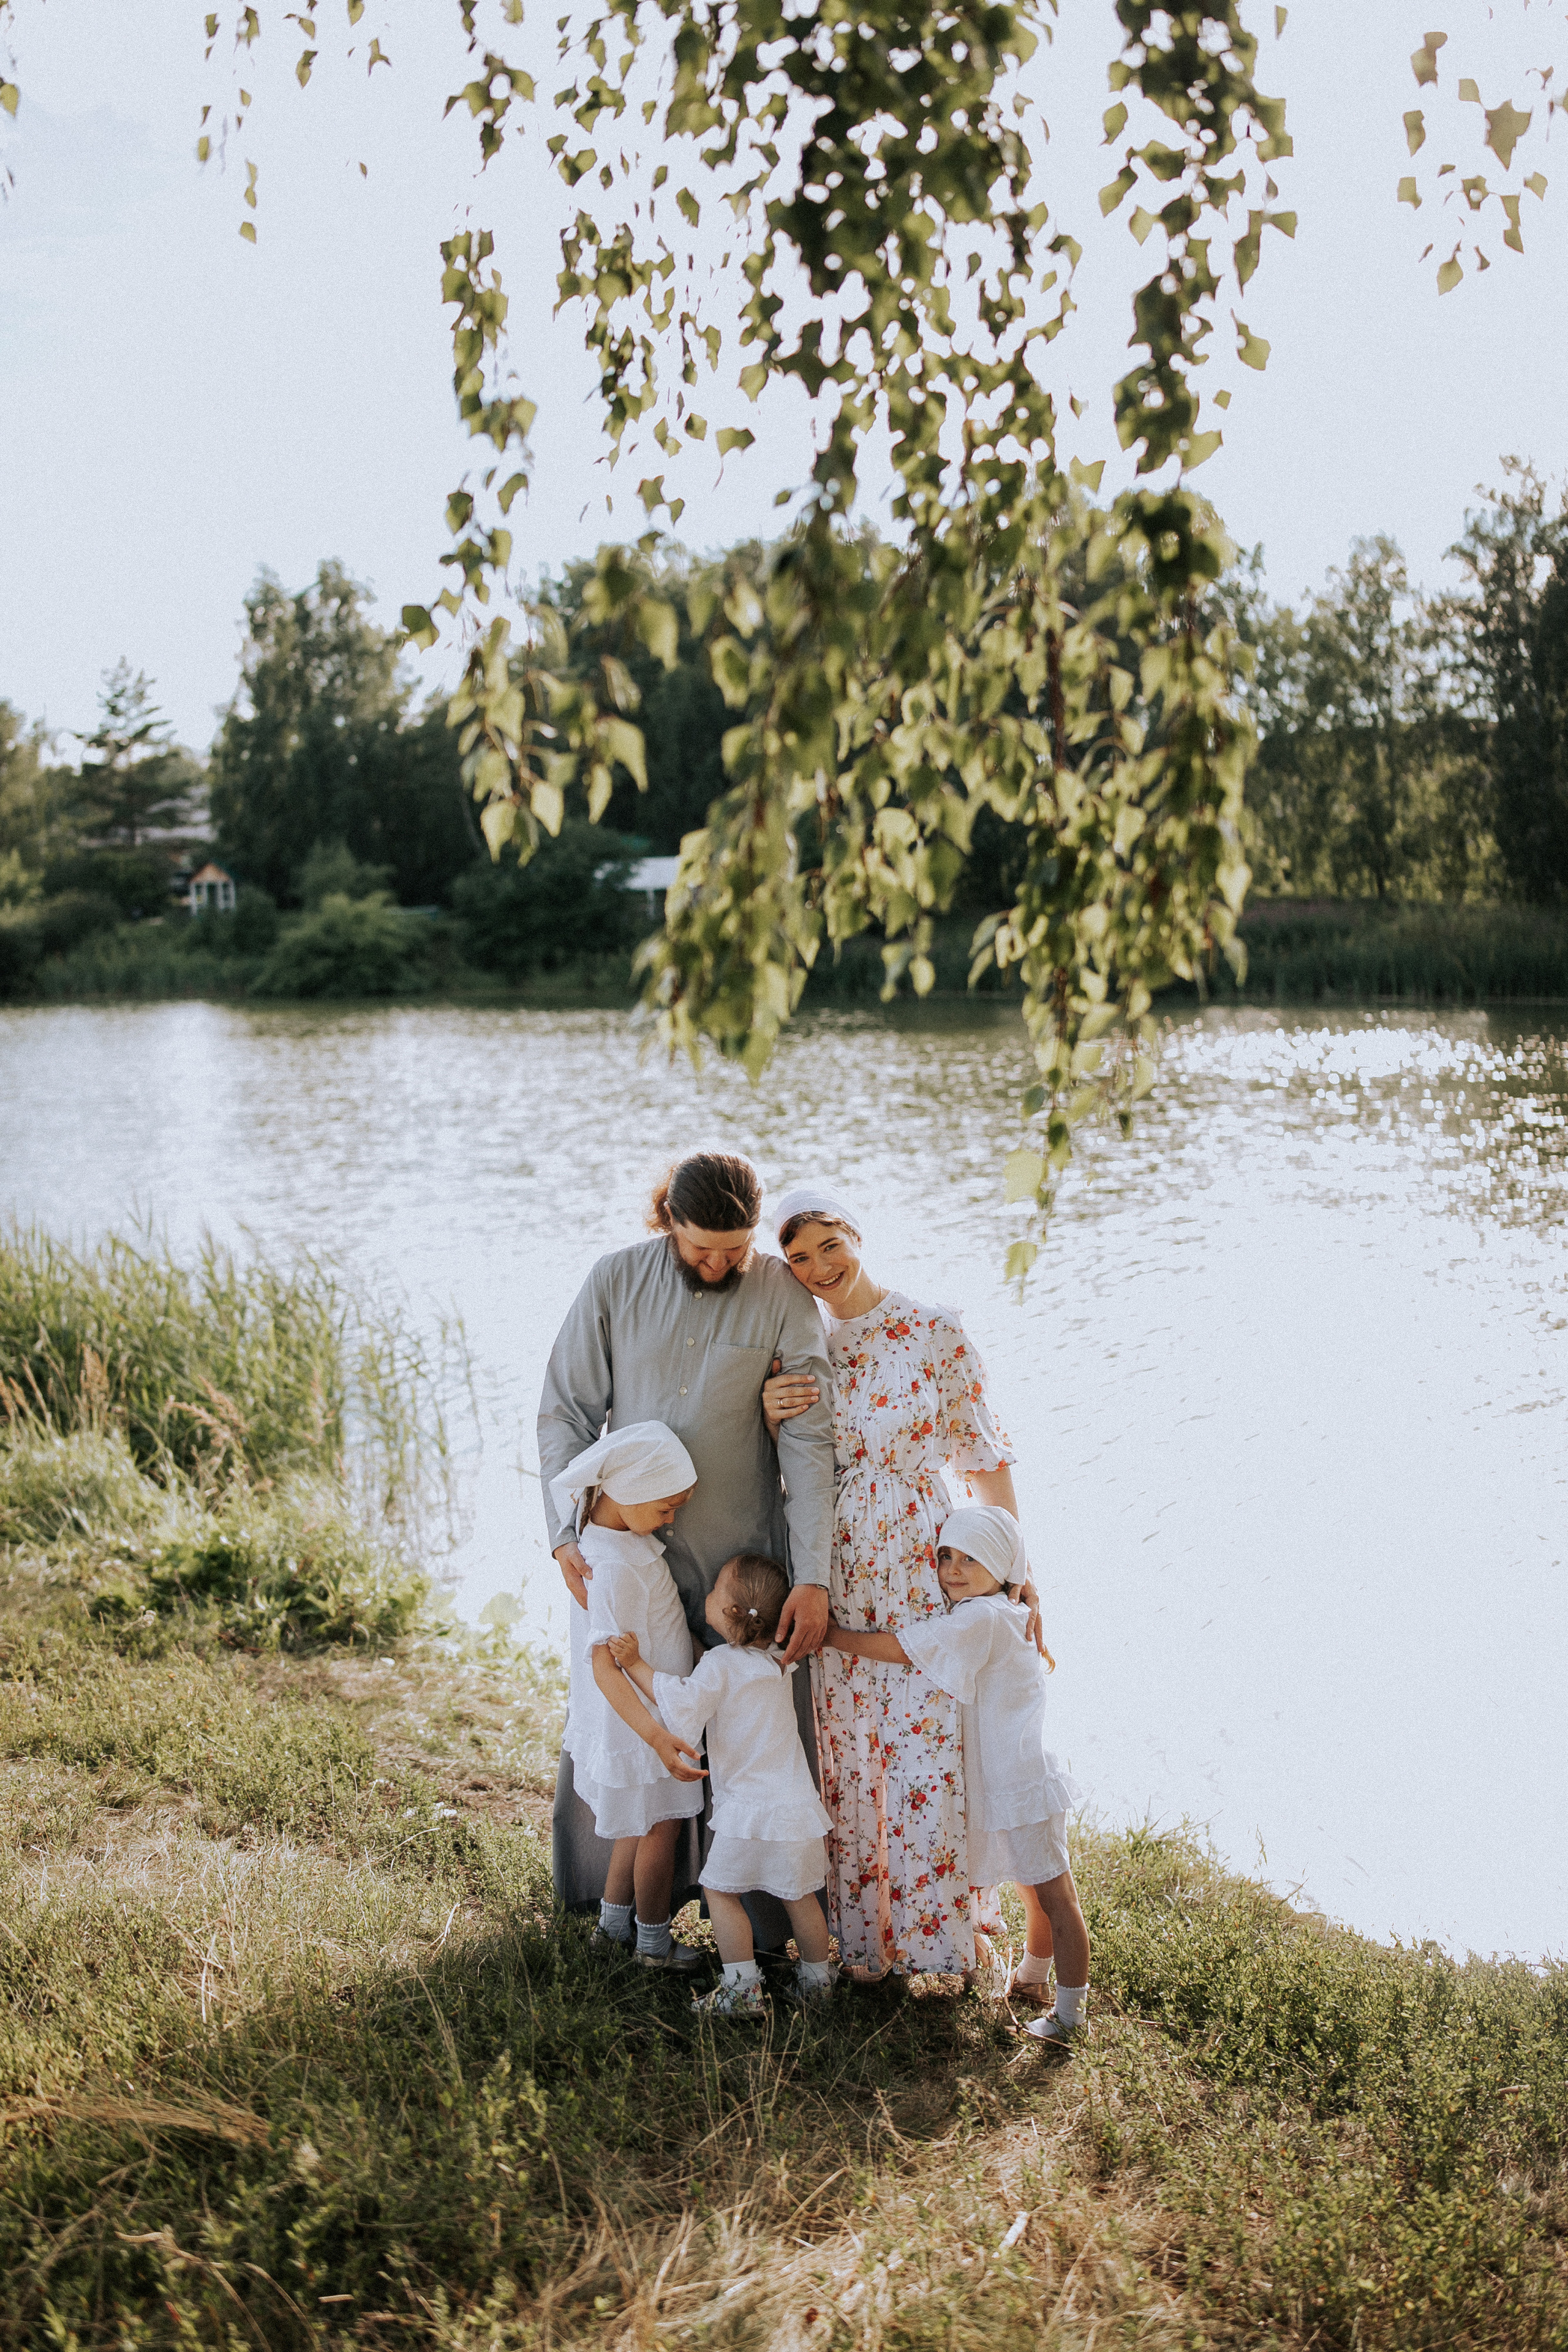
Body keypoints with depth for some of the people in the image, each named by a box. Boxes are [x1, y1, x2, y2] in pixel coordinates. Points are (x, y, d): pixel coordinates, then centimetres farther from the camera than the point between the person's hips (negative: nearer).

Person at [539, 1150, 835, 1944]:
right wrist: (566, 1534, -11)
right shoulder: (615, 1282, -7)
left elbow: (808, 1442, -13)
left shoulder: (782, 1298, -11)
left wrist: (813, 1577, -19)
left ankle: (758, 1914, 23)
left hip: (740, 1552, -2)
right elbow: (565, 1413, -2)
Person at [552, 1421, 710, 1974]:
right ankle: (654, 1942, 27)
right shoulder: (615, 1569, -33)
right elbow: (606, 1664, -39)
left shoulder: (606, 1530, -4)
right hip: (639, 1718, -9)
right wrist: (655, 1735, -47)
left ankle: (613, 1923, 40)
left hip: (656, 1711, 9)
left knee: (640, 1825, 25)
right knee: (659, 1829, 9)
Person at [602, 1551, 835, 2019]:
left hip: (749, 1810, -7)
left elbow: (682, 1706, -21)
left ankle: (742, 1990, 5)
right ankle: (816, 1980, 27)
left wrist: (635, 1664, -16)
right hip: (796, 1802, 7)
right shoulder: (779, 1664, 11)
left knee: (721, 1891, 7)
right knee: (800, 1896, 18)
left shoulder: (720, 1666, -12)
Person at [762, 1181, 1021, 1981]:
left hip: (925, 1577, -3)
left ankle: (935, 1941, 13)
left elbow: (985, 1461, -3)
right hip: (835, 1583, 3)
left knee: (927, 1756, -2)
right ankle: (858, 1932, 23)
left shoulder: (935, 1332, -5)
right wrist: (772, 1416, -9)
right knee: (846, 1760, 8)